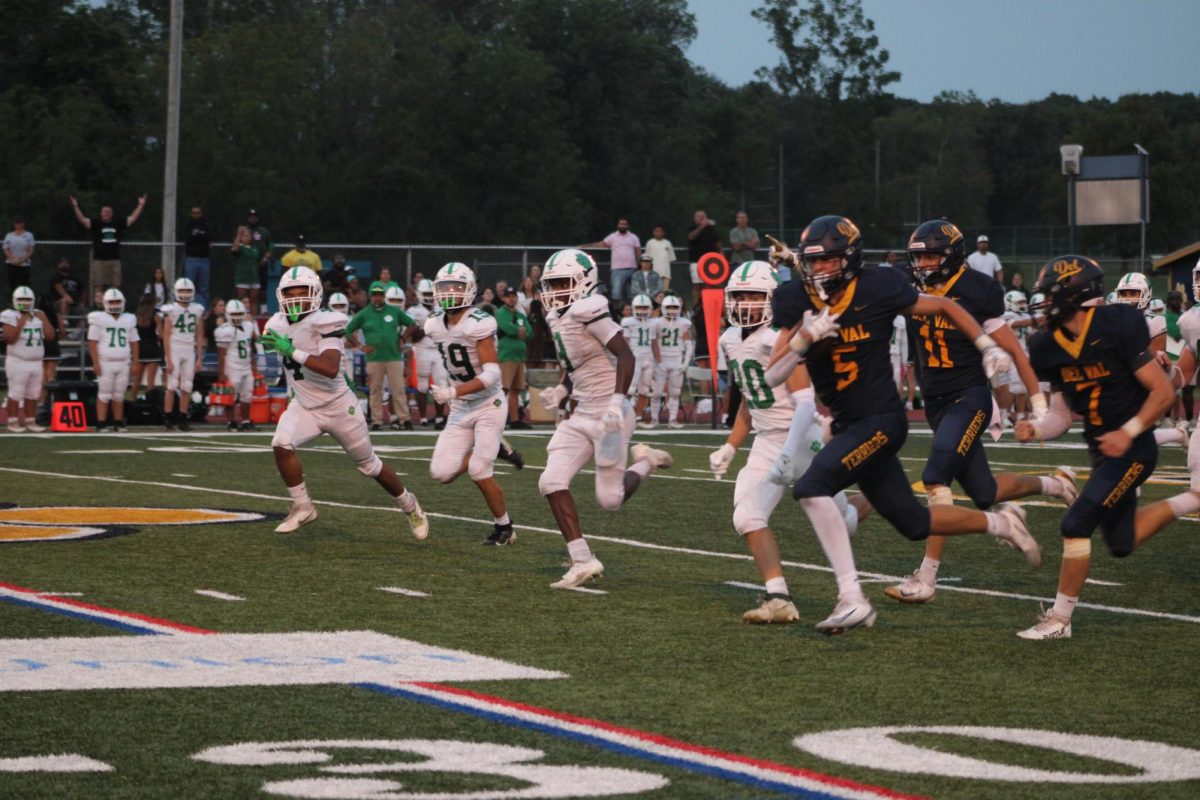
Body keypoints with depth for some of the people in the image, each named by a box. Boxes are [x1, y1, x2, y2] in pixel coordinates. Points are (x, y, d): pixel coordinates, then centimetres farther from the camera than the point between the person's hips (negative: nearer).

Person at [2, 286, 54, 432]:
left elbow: (50, 336, 4)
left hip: (36, 363, 6)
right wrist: (21, 323, -21)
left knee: (33, 394, 10)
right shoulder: (11, 316, -8)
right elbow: (9, 339, -18)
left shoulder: (38, 316, 9)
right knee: (15, 394, -5)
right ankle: (13, 422, 1)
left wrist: (43, 319, -3)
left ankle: (30, 422, 17)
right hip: (18, 363, -6)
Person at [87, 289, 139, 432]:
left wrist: (135, 362, 9)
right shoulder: (99, 319, -2)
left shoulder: (129, 320, 12)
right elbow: (92, 342, -5)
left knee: (119, 395, 7)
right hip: (105, 363, -4)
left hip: (123, 363, 4)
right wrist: (95, 363, -11)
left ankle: (118, 424, 13)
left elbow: (134, 343, 15)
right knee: (104, 394, -6)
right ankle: (100, 424, -4)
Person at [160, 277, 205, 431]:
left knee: (186, 387, 4)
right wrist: (168, 359, -11)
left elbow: (199, 336, 12)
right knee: (172, 385, -8)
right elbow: (166, 336, -6)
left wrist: (199, 358, 8)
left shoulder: (197, 310, 9)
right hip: (174, 350, -4)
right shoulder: (171, 310, -4)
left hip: (189, 351, 4)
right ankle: (168, 419, -4)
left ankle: (183, 419, 11)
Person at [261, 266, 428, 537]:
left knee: (370, 465, 11)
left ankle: (409, 505, 36)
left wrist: (292, 352, -41)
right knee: (281, 444, -24)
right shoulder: (279, 326, -3)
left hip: (339, 407, -5)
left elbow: (330, 369, -37)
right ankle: (302, 507, -9)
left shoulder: (323, 324, -23)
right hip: (304, 407, 5)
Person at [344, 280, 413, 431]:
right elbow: (348, 332, 7)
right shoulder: (363, 315, 2)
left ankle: (404, 418, 2)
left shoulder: (395, 312, 4)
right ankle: (376, 420, 9)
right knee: (375, 390, 4)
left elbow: (412, 325, 14)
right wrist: (360, 346, -1)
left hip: (394, 357, 0)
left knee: (399, 389, -2)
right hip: (374, 358, 0)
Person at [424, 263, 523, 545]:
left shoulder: (479, 324, -19)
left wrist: (453, 392, -31)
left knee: (480, 472, -10)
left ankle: (504, 528, 11)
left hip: (489, 405, -7)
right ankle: (497, 448, 19)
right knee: (442, 473, -3)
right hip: (460, 409, 7)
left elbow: (491, 375, -24)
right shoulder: (435, 326, 1)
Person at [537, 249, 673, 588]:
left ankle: (646, 463, 28)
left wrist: (617, 402, -28)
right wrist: (561, 392, 8)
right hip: (581, 416, 9)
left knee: (610, 499, -2)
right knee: (551, 482, -7)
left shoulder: (589, 311, -17)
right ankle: (582, 561, -4)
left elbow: (625, 355, -21)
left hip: (607, 415, -9)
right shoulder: (557, 318, 11)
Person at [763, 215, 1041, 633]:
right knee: (914, 523, 15)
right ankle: (1001, 523, 38)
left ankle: (852, 599, -22)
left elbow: (944, 307, 4)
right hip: (845, 425, 6)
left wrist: (988, 347, 0)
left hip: (881, 420, -6)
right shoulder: (797, 303, -2)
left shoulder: (876, 290, -13)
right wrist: (803, 338, -23)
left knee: (812, 487, -26)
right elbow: (773, 377, -6)